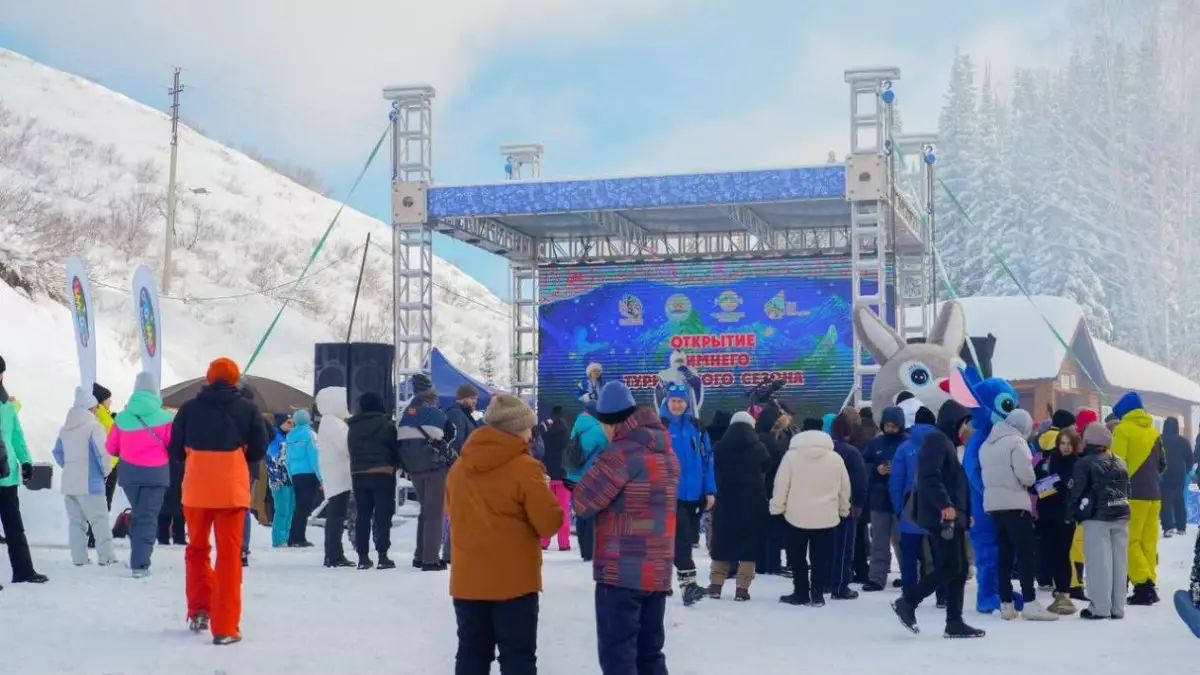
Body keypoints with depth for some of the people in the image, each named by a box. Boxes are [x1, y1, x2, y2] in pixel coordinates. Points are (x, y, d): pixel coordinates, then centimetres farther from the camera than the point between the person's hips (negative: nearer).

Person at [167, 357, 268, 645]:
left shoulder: (189, 408, 1)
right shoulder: (247, 408, 0)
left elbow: (175, 450, 6)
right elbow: (259, 449, 2)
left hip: (196, 489, 1)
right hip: (232, 489, -1)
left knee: (197, 547, 21)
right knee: (229, 554, 3)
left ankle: (199, 608, 14)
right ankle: (225, 627, 0)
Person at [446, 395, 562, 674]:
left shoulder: (459, 468, 6)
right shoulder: (524, 467, -13)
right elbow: (549, 523, -11)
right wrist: (542, 491, 7)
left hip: (468, 579, 5)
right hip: (514, 580, -5)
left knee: (472, 653, 12)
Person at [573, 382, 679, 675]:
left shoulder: (622, 453, -14)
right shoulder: (668, 454, 14)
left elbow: (583, 502, -12)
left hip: (621, 571, -8)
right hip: (658, 571, 8)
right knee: (650, 652, 15)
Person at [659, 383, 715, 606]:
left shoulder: (696, 427, 7)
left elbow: (707, 460, 8)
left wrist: (710, 490, 4)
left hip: (694, 493, 5)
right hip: (671, 493, -5)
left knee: (688, 537, 12)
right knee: (682, 537, -13)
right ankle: (688, 581, -16)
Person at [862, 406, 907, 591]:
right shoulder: (875, 443, 7)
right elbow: (863, 467, 8)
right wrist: (876, 470, -10)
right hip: (879, 499, 4)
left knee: (902, 540, 2)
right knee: (879, 541, 8)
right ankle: (876, 578, 11)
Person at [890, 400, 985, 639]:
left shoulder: (948, 443, 23)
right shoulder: (936, 440, -9)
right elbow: (929, 477, -21)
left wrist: (965, 513, 20)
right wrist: (944, 504, -29)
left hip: (953, 517, 10)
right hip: (941, 516, -10)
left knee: (959, 569, 7)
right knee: (951, 567, -12)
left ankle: (954, 622, 8)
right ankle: (907, 602, -5)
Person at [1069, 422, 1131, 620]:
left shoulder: (1084, 463, -8)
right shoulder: (1119, 462, 14)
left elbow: (1076, 492, -8)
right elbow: (1127, 489, 17)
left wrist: (1072, 513, 6)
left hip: (1097, 517, -6)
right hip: (1121, 516, 6)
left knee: (1099, 562, -4)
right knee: (1119, 561, 7)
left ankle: (1101, 607, -6)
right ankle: (1117, 607, 11)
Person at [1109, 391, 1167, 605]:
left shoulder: (1123, 430, -7)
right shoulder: (1153, 431, 12)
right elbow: (1162, 464, 18)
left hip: (1133, 494, -6)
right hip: (1153, 494, 6)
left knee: (1131, 542, -3)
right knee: (1149, 542, 9)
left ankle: (1143, 585, -13)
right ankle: (1149, 585, 8)